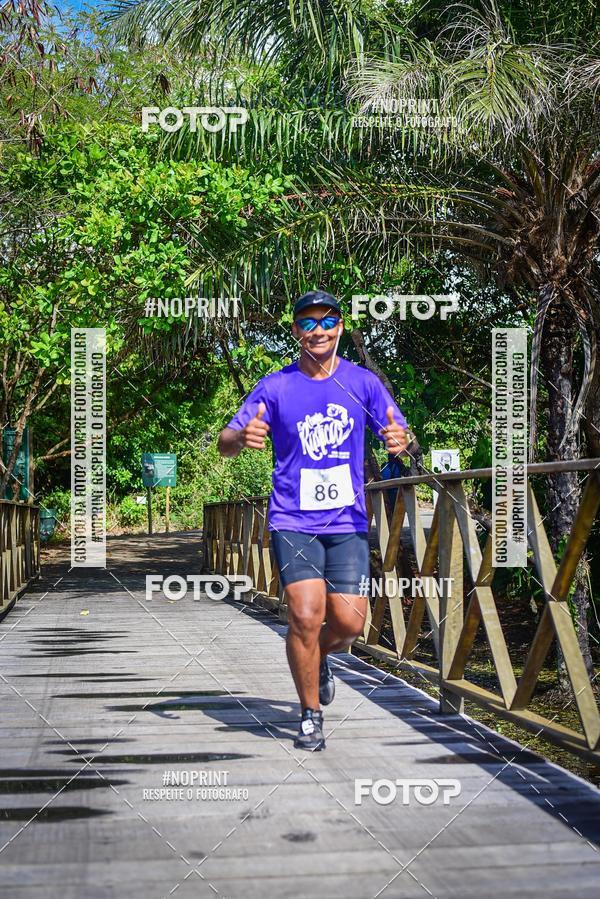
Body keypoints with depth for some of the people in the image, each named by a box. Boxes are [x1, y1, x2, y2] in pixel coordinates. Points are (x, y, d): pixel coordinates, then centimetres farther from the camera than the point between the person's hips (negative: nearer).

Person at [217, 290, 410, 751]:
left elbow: (397, 436, 5)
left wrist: (399, 440, -21)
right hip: (293, 520, -1)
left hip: (348, 521, 2)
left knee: (350, 622, -5)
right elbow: (225, 443, 0)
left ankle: (318, 658, 32)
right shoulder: (275, 387, 1)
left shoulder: (364, 383, 4)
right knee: (305, 616, -14)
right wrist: (242, 437, -24)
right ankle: (311, 716, 7)